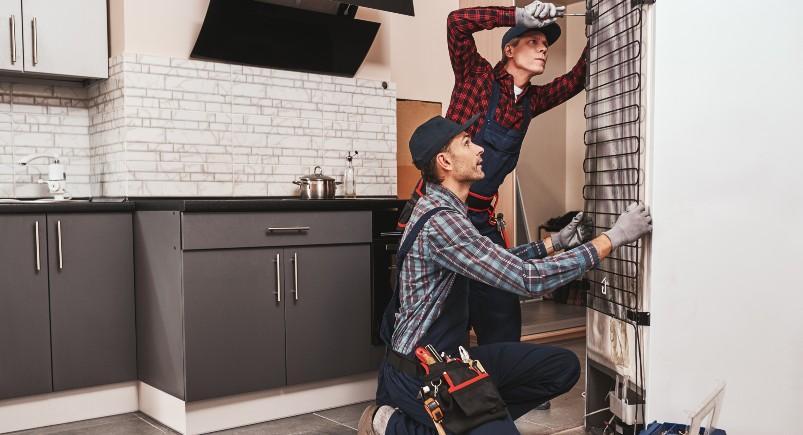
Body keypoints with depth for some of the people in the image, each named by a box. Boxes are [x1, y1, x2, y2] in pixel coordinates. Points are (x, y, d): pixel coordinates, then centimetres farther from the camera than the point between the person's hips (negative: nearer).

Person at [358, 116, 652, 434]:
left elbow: (499, 262, 18)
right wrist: (613, 237, -20)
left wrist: (555, 241, 10)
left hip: (448, 357, 9)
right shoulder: (440, 220, -25)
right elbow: (529, 278, -27)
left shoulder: (446, 209, 9)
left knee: (563, 367, 5)